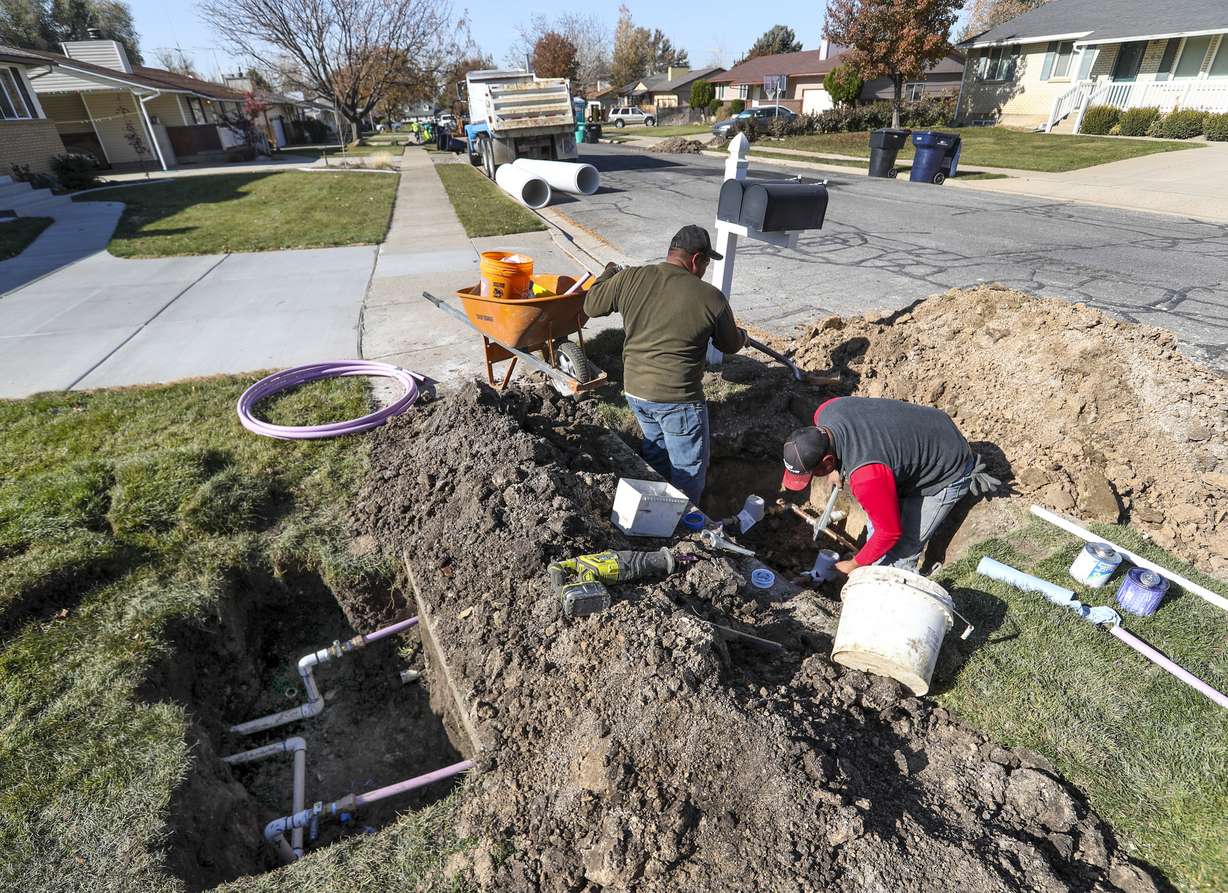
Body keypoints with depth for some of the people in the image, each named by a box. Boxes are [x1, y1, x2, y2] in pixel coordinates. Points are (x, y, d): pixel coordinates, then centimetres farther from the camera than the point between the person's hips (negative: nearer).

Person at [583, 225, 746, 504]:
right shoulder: (710, 297, -11)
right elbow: (730, 345, 4)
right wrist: (741, 335, 28)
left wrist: (608, 274, 28)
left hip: (635, 390, 6)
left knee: (655, 447, 29)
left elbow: (591, 306, 10)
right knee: (689, 469, 13)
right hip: (679, 399, -6)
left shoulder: (629, 278, -4)